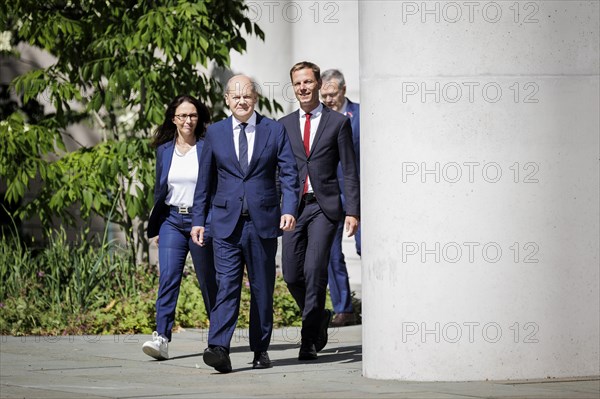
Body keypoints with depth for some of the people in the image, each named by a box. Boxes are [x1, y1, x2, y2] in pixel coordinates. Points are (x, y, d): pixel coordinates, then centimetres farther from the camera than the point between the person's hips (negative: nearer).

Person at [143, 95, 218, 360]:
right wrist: (155, 227, 15)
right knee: (168, 277, -12)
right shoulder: (164, 150, 9)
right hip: (172, 221, 2)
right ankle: (162, 337, -21)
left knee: (208, 280, 7)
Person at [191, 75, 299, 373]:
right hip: (226, 223, 0)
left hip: (263, 222, 0)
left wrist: (289, 209, -13)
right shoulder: (215, 133, 8)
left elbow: (289, 174, 2)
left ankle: (261, 350, 17)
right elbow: (205, 180, 13)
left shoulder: (274, 131, 4)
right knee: (226, 285, -12)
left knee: (262, 288, 7)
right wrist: (198, 219, 8)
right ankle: (218, 349, -22)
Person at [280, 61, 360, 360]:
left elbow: (349, 170, 2)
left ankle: (309, 340, -7)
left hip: (324, 206, -3)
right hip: (293, 207, 3)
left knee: (314, 270, -14)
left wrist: (353, 211, -5)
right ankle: (318, 317, 26)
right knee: (292, 275, -1)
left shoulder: (338, 122, 4)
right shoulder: (284, 125, 12)